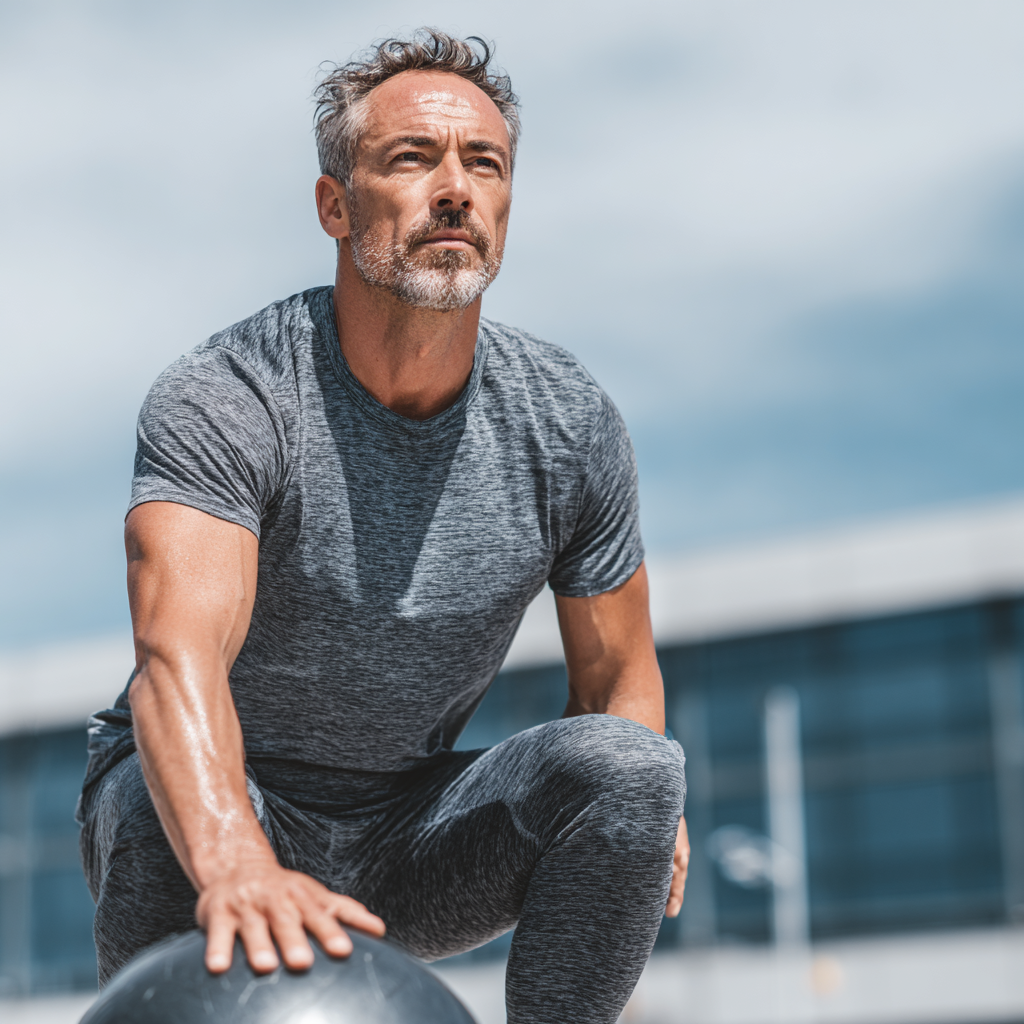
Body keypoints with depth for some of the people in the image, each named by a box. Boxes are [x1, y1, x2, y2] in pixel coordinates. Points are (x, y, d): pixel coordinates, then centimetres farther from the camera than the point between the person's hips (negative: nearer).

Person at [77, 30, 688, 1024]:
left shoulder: (567, 423, -9)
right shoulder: (219, 402, -23)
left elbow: (618, 680, 3)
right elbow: (180, 656, -41)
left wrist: (636, 812, -20)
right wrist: (237, 868, -61)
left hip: (420, 836, 3)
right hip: (219, 802, -3)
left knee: (626, 762, -25)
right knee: (172, 816, -37)